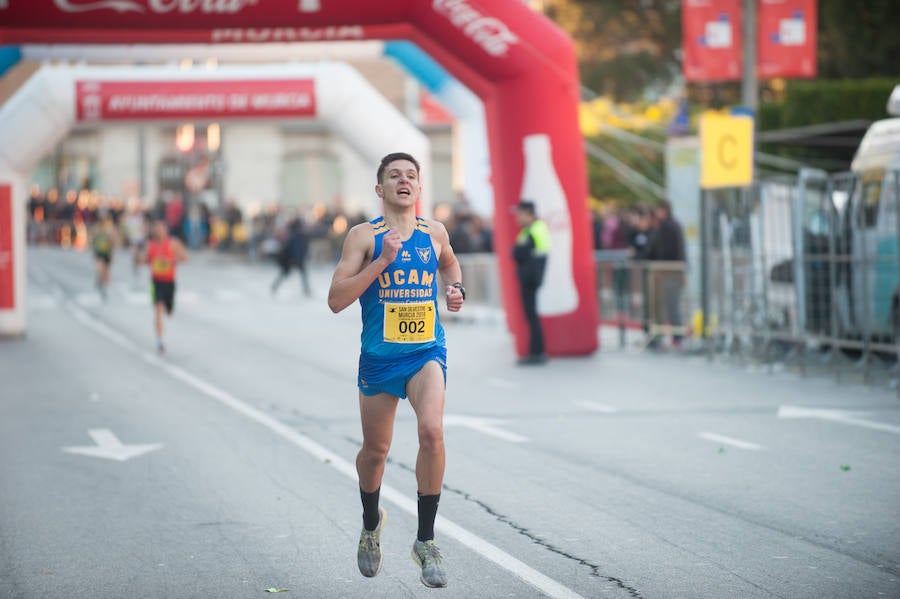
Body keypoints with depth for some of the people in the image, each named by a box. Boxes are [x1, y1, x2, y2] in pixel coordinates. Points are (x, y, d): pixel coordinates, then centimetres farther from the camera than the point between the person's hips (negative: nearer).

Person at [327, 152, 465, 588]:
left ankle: (426, 541, -13)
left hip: (427, 353, 1)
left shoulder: (435, 233, 6)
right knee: (375, 451, 12)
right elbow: (336, 300, -12)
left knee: (432, 431, -24)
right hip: (379, 356, -1)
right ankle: (371, 524, 43)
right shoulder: (364, 236, -4)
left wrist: (456, 289, 8)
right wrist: (382, 260, -19)